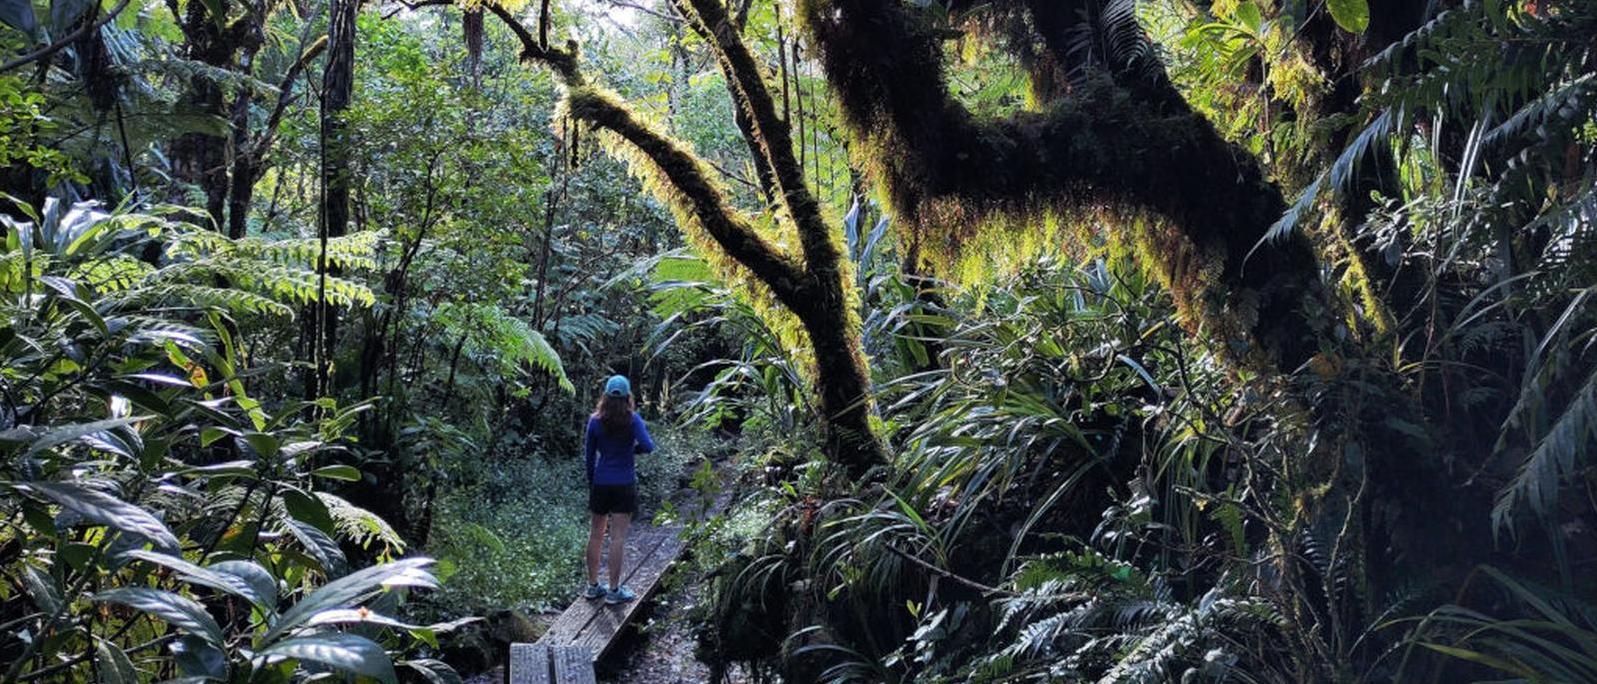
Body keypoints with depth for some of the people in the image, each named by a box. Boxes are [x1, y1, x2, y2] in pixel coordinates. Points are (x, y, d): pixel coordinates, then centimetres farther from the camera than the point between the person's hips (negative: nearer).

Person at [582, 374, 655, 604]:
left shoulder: (595, 421, 0)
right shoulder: (632, 419, -9)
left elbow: (589, 454, 6)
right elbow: (647, 446, -20)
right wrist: (633, 449, 2)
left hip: (600, 484, 3)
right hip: (624, 484, -3)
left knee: (595, 535, 13)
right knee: (618, 537, 0)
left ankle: (593, 586, 20)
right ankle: (614, 591, 3)